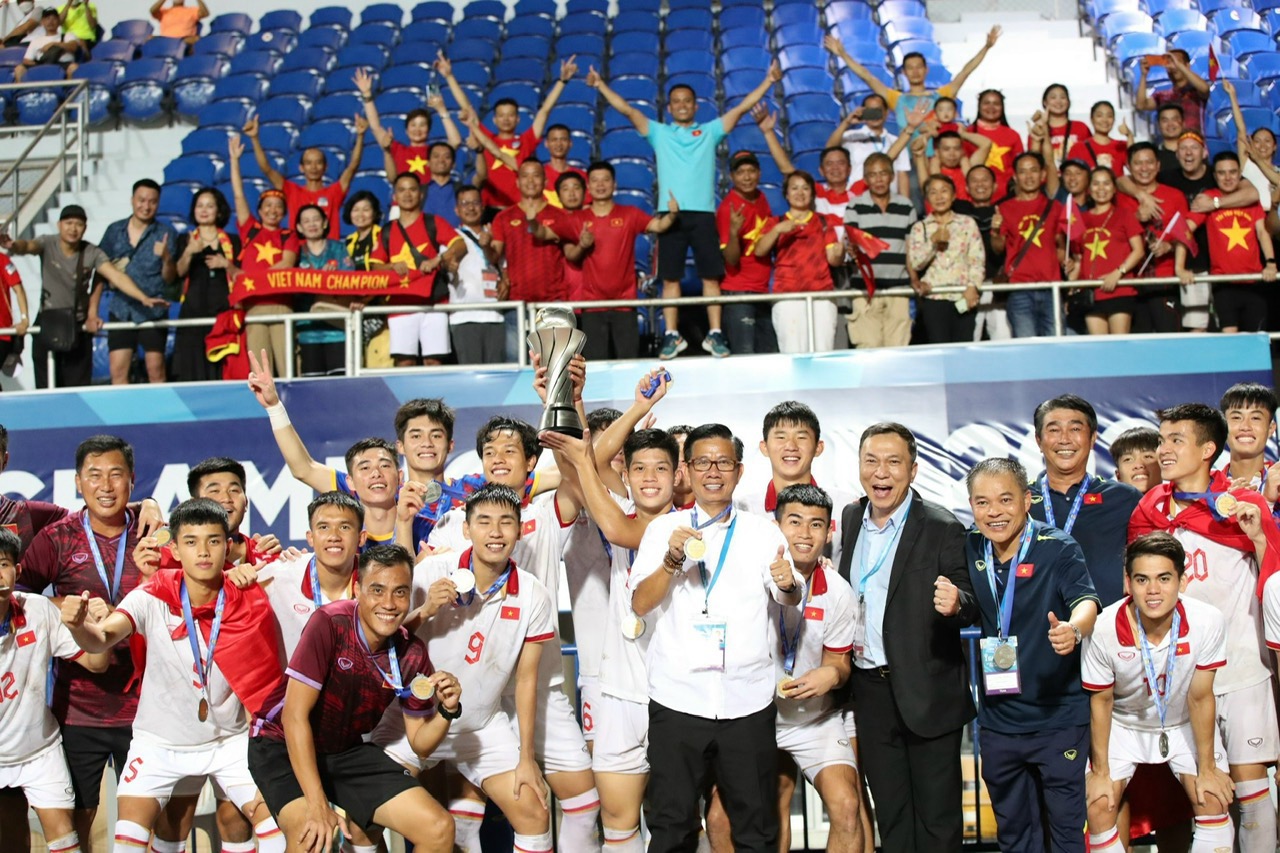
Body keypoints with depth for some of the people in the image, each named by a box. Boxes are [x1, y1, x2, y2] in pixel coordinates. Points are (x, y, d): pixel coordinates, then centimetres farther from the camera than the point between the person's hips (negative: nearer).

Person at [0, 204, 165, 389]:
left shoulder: (93, 253, -8)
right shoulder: (47, 245, -9)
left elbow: (117, 277, -18)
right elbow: (28, 245, -31)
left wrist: (143, 298, -34)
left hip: (79, 327, 0)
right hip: (47, 326, 0)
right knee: (47, 388, 6)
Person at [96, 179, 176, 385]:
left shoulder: (166, 233, 2)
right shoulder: (114, 231, 10)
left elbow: (170, 279, -3)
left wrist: (167, 258, -22)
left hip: (153, 312, -3)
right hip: (121, 311, 3)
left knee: (156, 370, -4)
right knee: (118, 371, -2)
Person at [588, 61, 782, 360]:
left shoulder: (710, 131, 14)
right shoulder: (659, 133, 14)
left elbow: (741, 108, 10)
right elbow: (627, 109, 10)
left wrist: (768, 81, 4)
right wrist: (600, 85, 4)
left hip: (703, 214, 0)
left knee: (711, 276, -1)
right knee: (670, 278, 1)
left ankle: (714, 334, 4)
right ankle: (672, 336, 6)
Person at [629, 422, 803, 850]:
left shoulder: (763, 531, 8)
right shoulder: (663, 528, 5)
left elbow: (791, 598, -2)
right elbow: (640, 604, -3)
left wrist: (787, 582, -24)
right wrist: (673, 559, -19)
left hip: (748, 699, 1)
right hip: (678, 698, -1)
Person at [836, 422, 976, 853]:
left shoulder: (943, 529, -11)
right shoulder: (851, 518, 6)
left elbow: (970, 603, -11)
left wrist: (955, 603, -34)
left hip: (927, 693, -5)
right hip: (870, 690, 5)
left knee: (937, 818, 6)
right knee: (891, 816, 16)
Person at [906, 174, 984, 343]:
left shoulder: (968, 223, 10)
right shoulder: (919, 228, 9)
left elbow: (977, 260, 3)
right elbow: (914, 264, -2)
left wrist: (972, 286, -11)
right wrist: (933, 242, -13)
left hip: (963, 297, 1)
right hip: (933, 298, -1)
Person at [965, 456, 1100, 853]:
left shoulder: (1057, 548, -13)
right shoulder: (971, 550, 1)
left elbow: (1086, 601, -27)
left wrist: (1073, 629, -47)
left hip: (1060, 719, -4)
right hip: (998, 720, 5)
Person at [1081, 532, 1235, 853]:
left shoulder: (1207, 622, -30)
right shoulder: (1103, 631, -31)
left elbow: (1200, 697, -17)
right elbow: (1101, 701, -15)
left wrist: (1207, 768, -10)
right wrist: (1100, 771, -8)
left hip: (1186, 725, 1)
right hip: (1124, 725, -1)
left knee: (1213, 800, -12)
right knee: (1098, 806, -10)